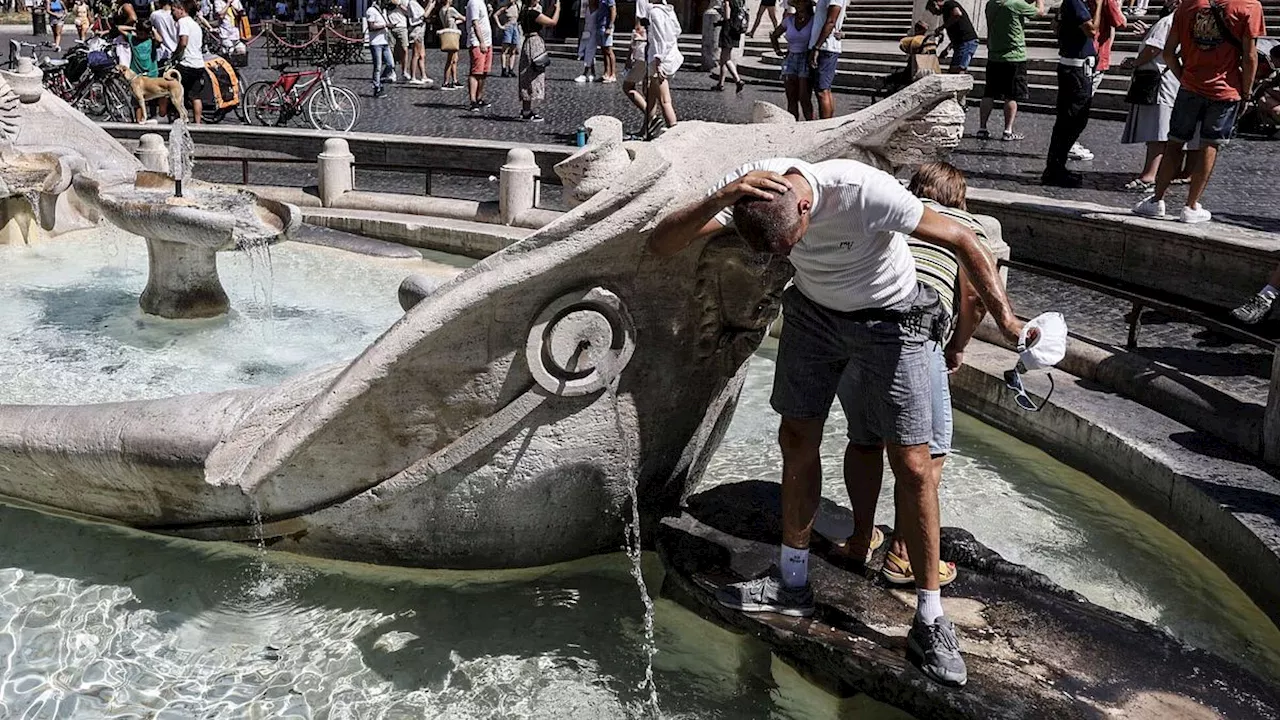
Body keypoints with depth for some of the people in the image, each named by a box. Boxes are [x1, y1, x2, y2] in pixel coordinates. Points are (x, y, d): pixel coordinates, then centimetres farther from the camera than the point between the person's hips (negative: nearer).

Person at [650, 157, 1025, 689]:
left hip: (888, 320, -4)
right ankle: (792, 584, 25)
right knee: (797, 439, 8)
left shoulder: (865, 191, -36)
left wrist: (1005, 318, -25)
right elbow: (661, 244, -32)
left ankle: (930, 622, 4)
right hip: (814, 311, 5)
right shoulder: (749, 186, -24)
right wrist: (723, 197, -47)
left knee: (911, 463, -6)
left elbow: (963, 241, -24)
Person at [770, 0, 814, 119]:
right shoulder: (789, 20, 7)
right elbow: (774, 35, 21)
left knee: (804, 99, -9)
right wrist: (778, 51, 11)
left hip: (806, 61, -4)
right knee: (791, 99, 3)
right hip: (789, 60, 4)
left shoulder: (814, 20, -5)